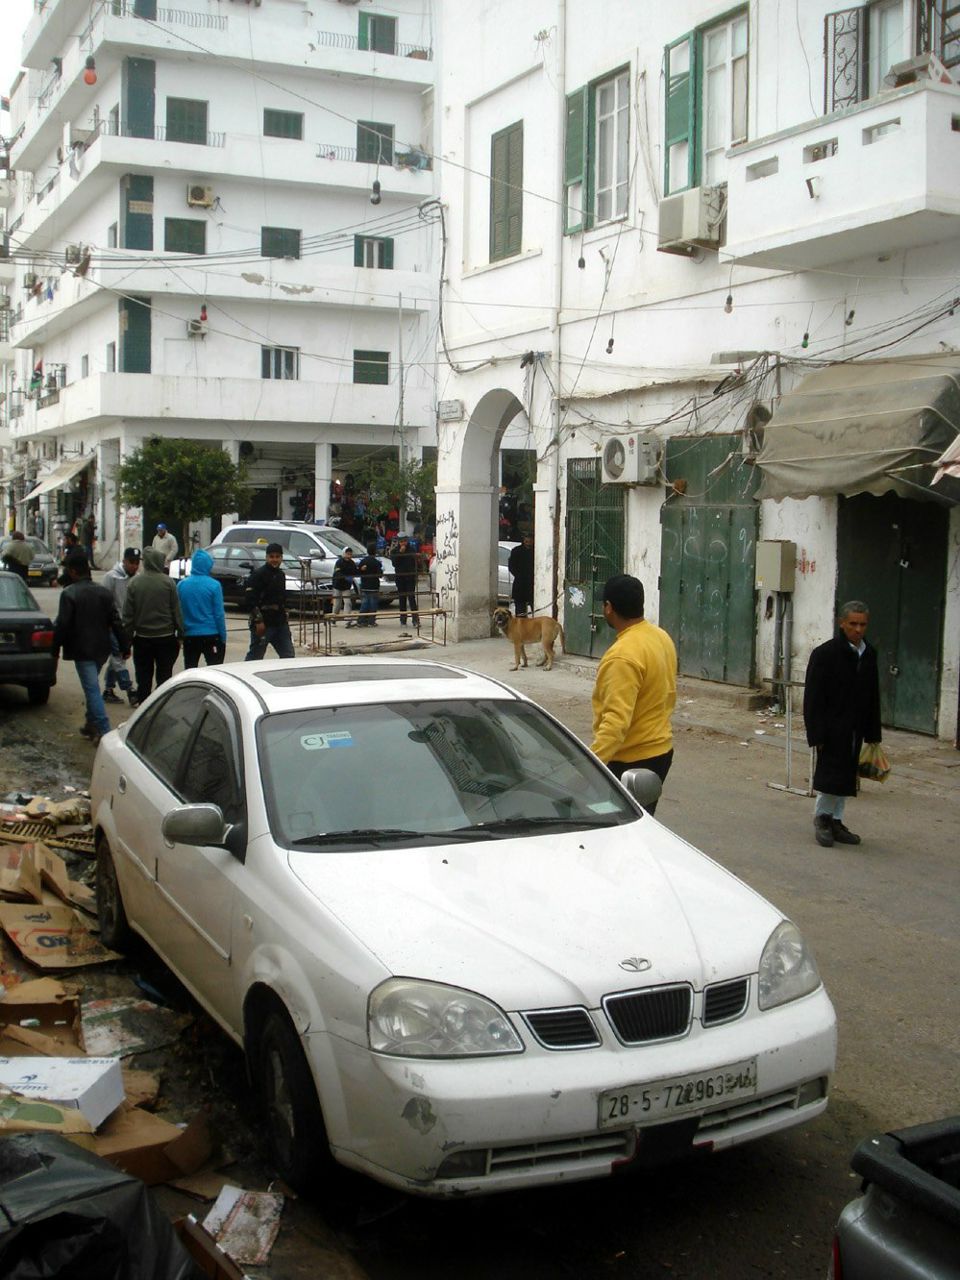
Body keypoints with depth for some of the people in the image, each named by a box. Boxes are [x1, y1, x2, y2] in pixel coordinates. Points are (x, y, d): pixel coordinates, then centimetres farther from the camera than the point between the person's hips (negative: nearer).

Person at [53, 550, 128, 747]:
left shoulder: (69, 594, -13)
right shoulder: (103, 592, 6)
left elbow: (62, 625, -15)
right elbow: (115, 622, 7)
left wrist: (55, 647, -3)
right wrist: (124, 646, 11)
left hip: (82, 650, -6)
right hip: (101, 649, 6)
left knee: (92, 689, -6)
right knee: (92, 687, 22)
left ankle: (105, 733, -12)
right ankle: (91, 725, 29)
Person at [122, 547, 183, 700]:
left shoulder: (134, 583, -3)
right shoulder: (168, 583, -8)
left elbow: (128, 615, -1)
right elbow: (176, 611, -5)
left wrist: (128, 637, 6)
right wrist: (180, 634, 2)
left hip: (142, 638, 1)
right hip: (165, 637, -1)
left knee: (143, 678, 8)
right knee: (164, 676, 6)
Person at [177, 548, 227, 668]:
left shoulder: (181, 585, -2)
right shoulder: (214, 585, -10)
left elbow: (178, 612, 4)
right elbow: (219, 614, -9)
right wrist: (223, 638, -1)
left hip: (189, 636, 3)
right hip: (211, 635, -3)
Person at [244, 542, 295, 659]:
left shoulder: (281, 575, 15)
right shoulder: (258, 574, -10)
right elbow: (250, 599, -17)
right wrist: (258, 620, -21)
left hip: (280, 623, 8)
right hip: (263, 623, -8)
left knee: (288, 656, 8)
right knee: (255, 656, -2)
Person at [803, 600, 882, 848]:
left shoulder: (869, 655, 7)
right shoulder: (825, 654, -11)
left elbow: (873, 697, 13)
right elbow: (813, 698, -12)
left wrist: (873, 733, 10)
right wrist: (817, 734, -16)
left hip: (855, 730, 6)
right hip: (832, 729, -6)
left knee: (846, 776, 11)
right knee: (831, 774, -6)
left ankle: (835, 821, 21)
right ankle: (822, 817, 12)